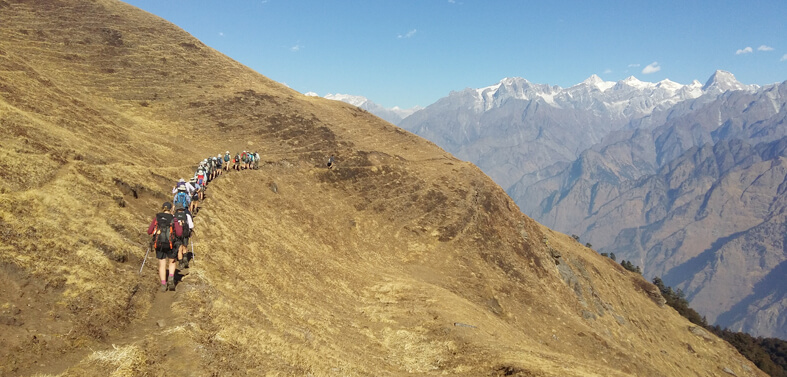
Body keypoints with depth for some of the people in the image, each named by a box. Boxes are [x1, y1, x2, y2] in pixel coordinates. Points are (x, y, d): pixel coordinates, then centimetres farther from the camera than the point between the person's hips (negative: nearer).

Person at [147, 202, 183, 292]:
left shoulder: (157, 218, 0)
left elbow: (149, 231, 2)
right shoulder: (173, 219, -5)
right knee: (172, 262, 21)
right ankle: (171, 278, 0)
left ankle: (163, 284, 6)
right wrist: (180, 226, 8)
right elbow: (179, 233, -11)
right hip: (170, 244, -1)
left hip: (158, 244, 1)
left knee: (162, 265, 10)